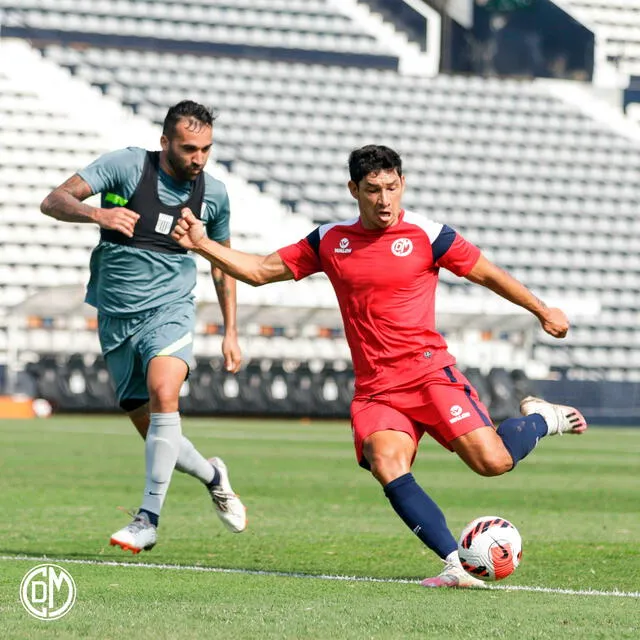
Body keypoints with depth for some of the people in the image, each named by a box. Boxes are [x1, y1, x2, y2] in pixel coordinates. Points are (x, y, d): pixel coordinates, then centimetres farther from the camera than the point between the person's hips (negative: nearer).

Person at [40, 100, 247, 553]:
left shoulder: (214, 194, 2)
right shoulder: (126, 166, -7)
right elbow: (54, 202, -13)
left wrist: (231, 333, 15)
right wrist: (98, 213, -34)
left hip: (169, 310, -1)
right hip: (116, 318, 1)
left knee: (163, 392, -29)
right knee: (152, 432, 4)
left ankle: (149, 519, -28)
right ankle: (212, 476, 35)